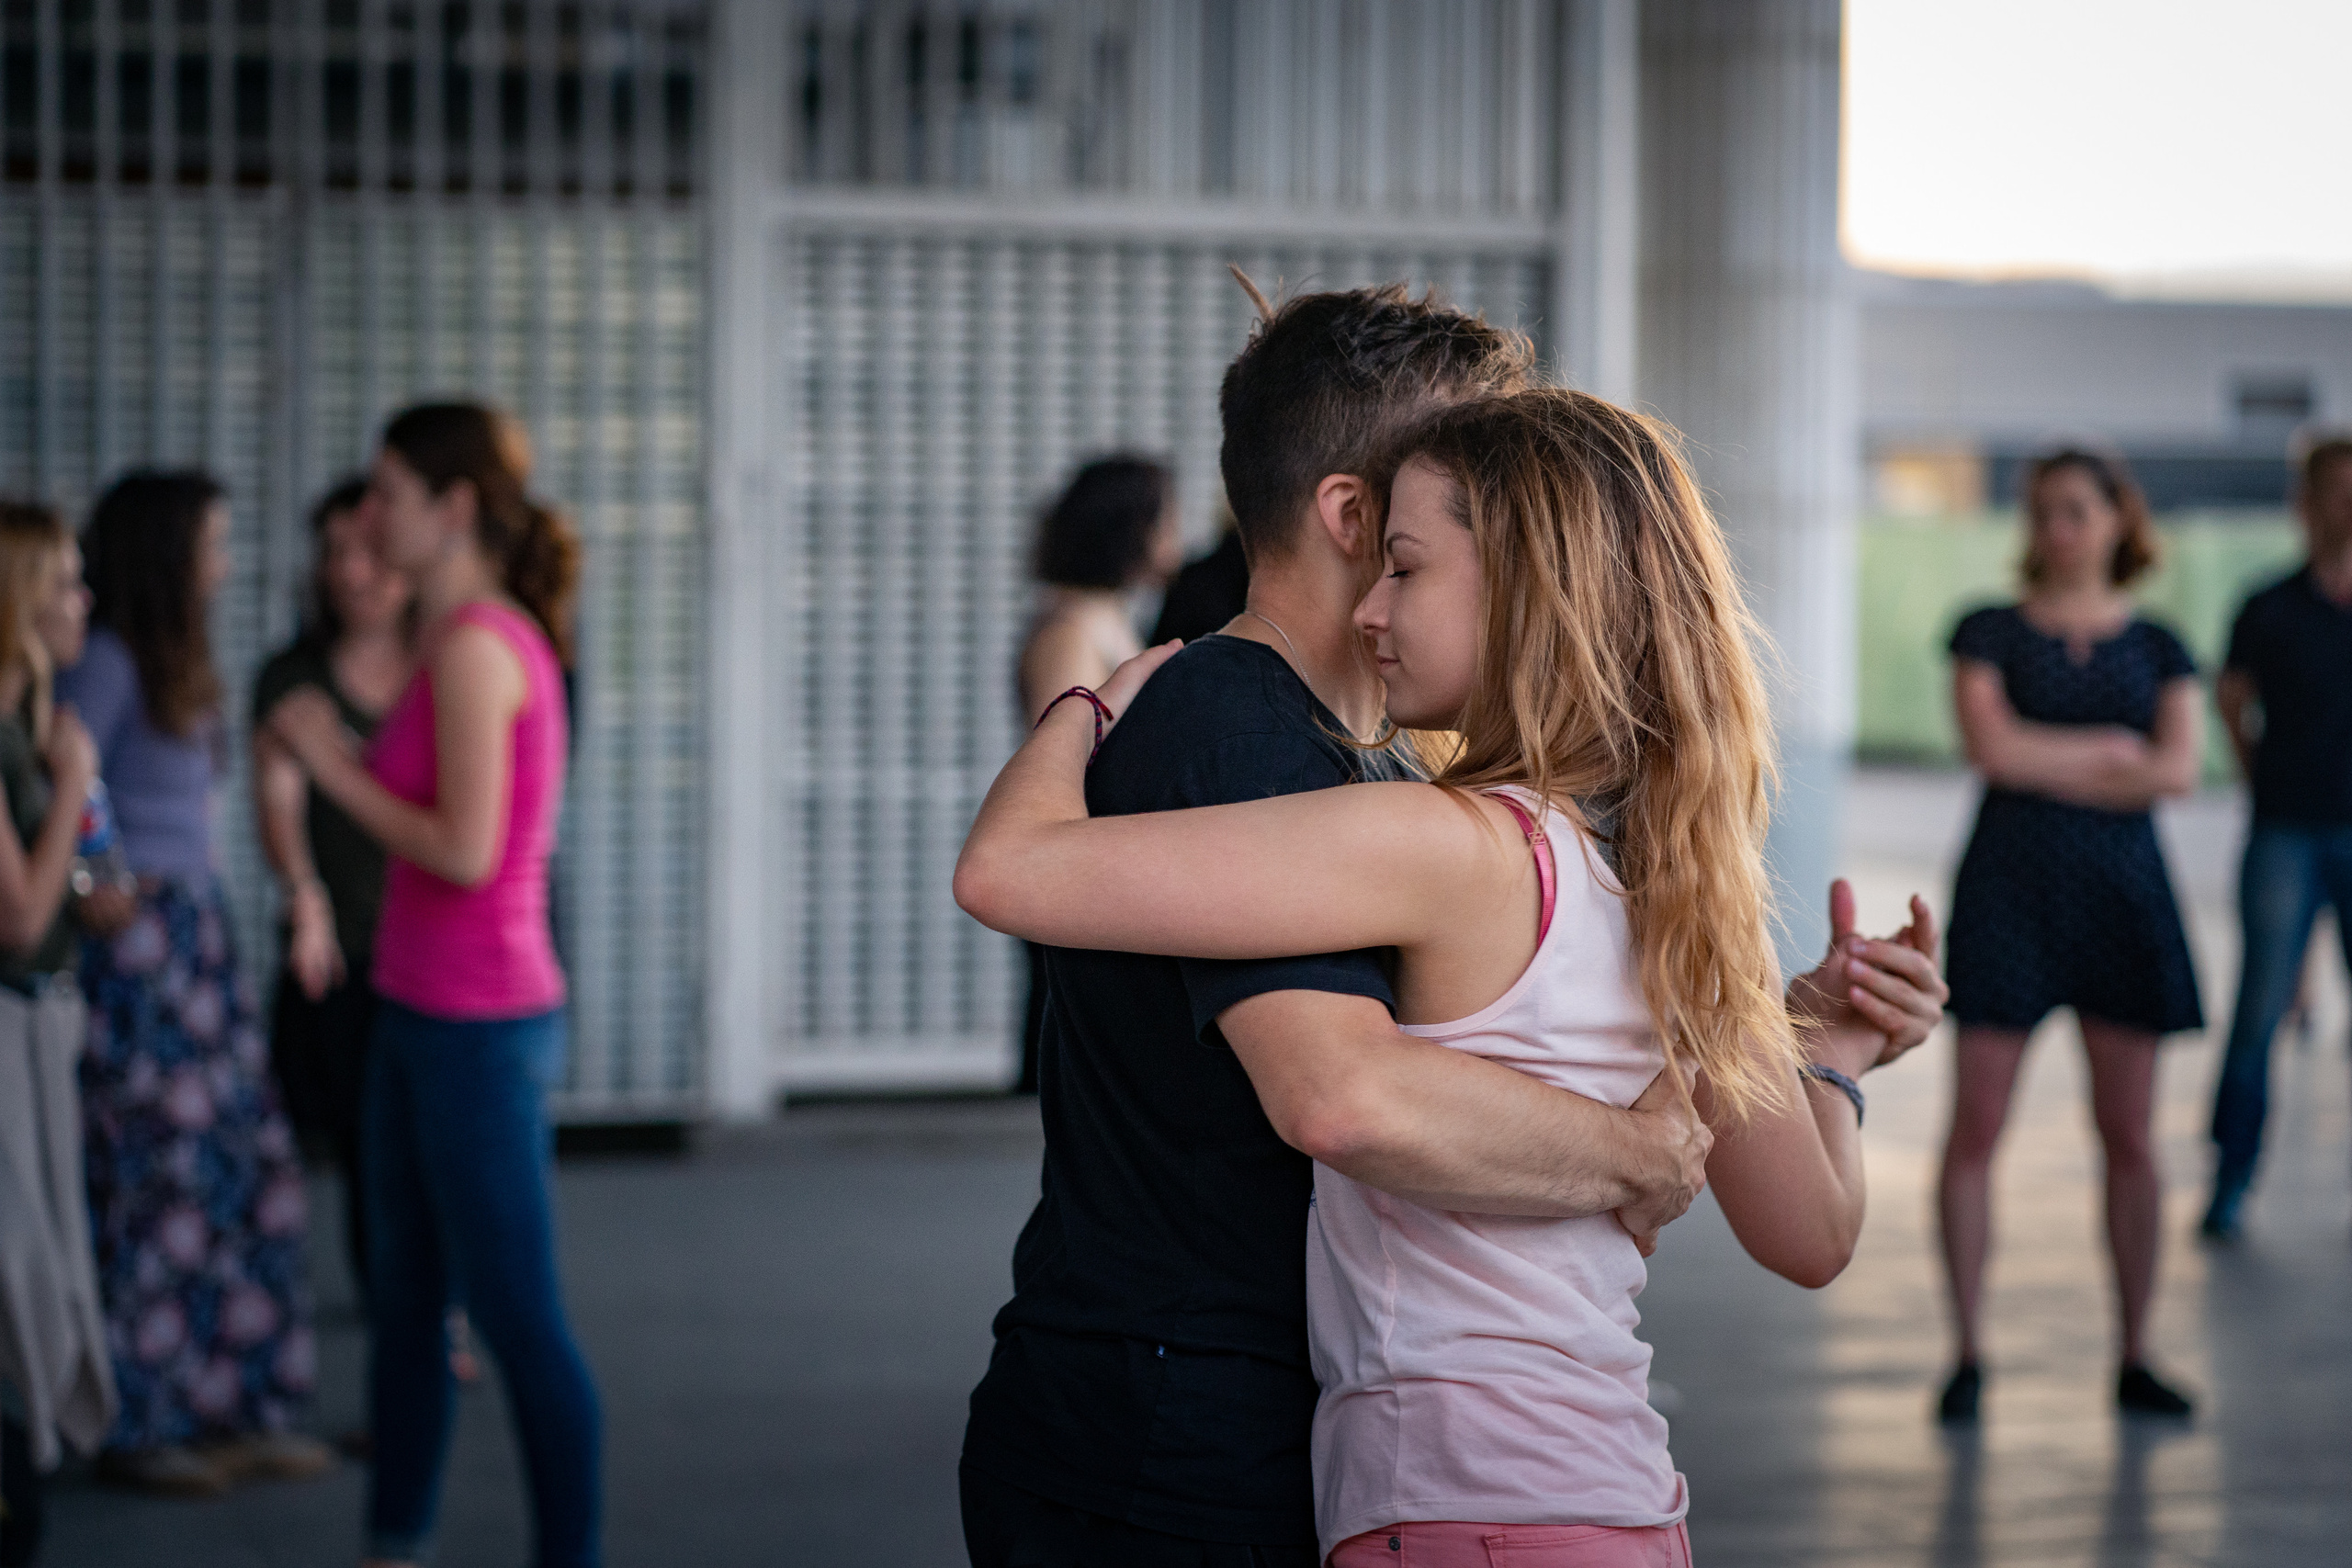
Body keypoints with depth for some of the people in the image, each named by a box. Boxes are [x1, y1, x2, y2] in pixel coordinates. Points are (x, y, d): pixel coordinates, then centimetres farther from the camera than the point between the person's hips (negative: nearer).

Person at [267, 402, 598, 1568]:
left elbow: (465, 852, -23)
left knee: (517, 1319, -1)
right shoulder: (501, 637, 11)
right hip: (425, 1012, 10)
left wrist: (332, 766, -12)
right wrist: (341, 755, 6)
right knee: (402, 1299, 17)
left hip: (479, 1028, -10)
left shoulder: (474, 647, -18)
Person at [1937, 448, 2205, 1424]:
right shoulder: (1991, 633, 6)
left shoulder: (2157, 647, 11)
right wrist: (2114, 749, -6)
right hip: (2008, 892, -2)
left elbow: (2178, 772, -4)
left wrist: (2047, 764, -8)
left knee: (2130, 1134, 2)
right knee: (1976, 1127, -6)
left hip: (2120, 898, 2)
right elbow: (1991, 746, -11)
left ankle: (2133, 1357, 11)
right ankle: (1968, 1354, 3)